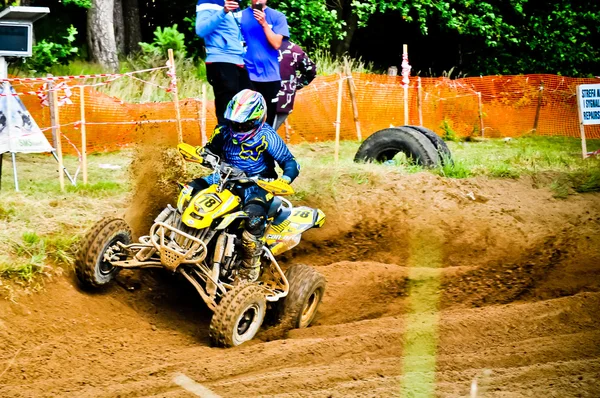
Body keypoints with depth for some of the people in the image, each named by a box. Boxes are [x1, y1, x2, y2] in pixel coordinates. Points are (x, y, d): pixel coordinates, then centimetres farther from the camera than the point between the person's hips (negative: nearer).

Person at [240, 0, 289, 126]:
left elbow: (276, 44, -5)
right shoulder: (240, 16, 3)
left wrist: (264, 23, -14)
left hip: (271, 75, 1)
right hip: (248, 75, -1)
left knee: (268, 120, 7)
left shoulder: (278, 17, 3)